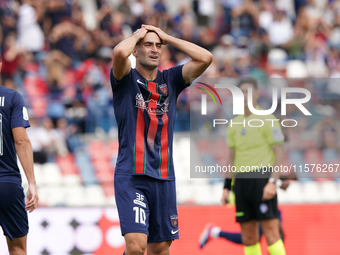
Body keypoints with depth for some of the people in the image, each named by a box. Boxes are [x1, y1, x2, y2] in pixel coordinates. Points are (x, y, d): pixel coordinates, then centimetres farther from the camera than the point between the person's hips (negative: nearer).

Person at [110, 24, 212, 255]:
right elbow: (119, 52, -21)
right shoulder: (126, 79, 1)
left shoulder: (170, 80, 13)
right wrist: (137, 35, -1)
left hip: (164, 177, 5)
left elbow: (205, 58, 1)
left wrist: (167, 38, 5)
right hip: (130, 176, -5)